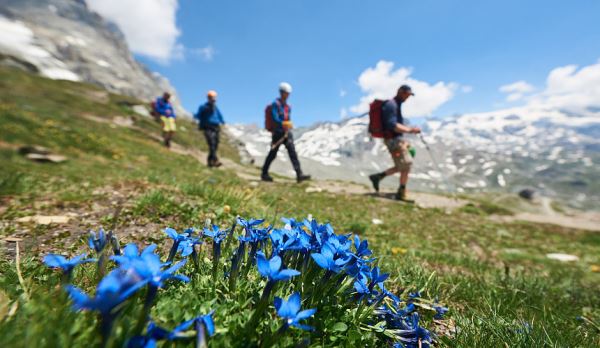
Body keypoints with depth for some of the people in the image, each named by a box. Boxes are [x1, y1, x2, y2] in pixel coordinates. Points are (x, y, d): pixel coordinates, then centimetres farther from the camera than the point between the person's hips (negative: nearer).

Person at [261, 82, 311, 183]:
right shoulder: (275, 104, -6)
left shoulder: (288, 106, 16)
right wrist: (283, 124, -28)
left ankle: (299, 175, -12)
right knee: (273, 154, 3)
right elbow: (275, 118, -18)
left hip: (287, 133, 6)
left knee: (293, 152, -6)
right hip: (277, 133, -6)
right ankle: (264, 174, 20)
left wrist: (288, 128, 4)